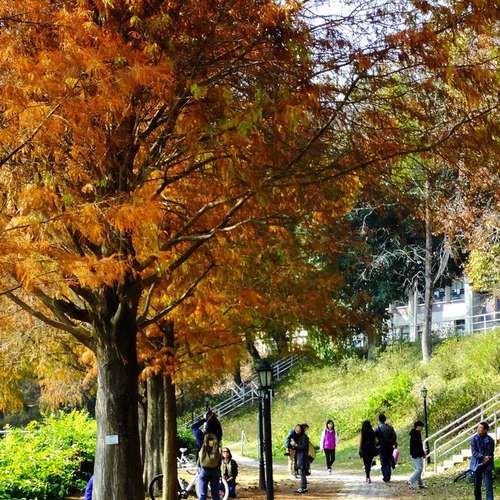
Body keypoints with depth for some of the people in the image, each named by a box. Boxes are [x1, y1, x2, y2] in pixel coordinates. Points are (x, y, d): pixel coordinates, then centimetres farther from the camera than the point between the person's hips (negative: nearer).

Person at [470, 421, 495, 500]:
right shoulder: (474, 438, -1)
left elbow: (490, 455, -6)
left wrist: (484, 461, -14)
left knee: (488, 487, -8)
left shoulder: (490, 440, -8)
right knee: (477, 486, 11)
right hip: (476, 465, 3)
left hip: (487, 466, -3)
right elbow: (474, 452, -8)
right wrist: (483, 457, -21)